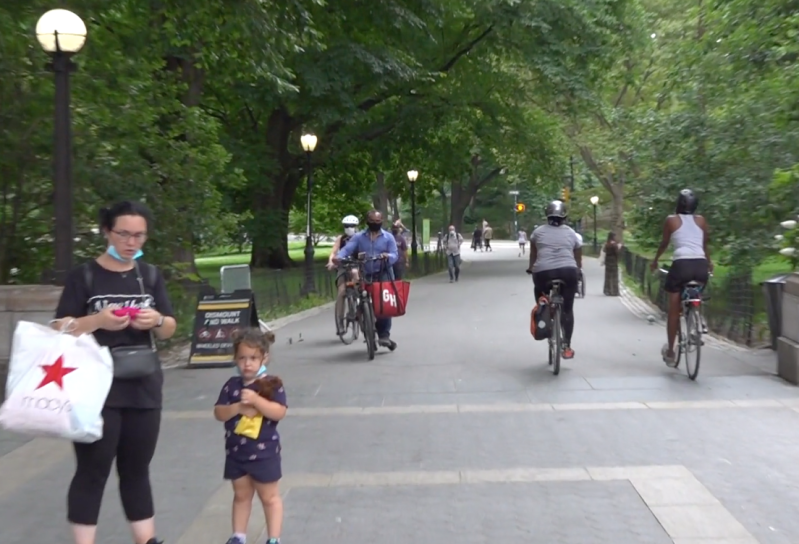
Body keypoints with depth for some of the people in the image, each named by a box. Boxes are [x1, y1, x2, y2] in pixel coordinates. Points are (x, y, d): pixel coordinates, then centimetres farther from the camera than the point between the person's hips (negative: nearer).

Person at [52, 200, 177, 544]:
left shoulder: (150, 275, 9)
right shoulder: (84, 276, -3)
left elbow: (169, 330, 9)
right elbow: (61, 329, -6)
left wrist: (157, 320, -13)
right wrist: (96, 321, -23)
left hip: (143, 388, 4)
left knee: (136, 469, 13)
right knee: (92, 470, -1)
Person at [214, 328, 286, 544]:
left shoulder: (272, 384, -11)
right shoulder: (231, 385, 0)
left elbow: (279, 412, -22)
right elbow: (218, 413, -3)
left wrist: (256, 400, -32)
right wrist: (238, 407, -21)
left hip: (264, 452, -4)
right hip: (235, 452, 4)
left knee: (269, 496, 8)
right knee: (241, 495, 18)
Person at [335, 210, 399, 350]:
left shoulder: (388, 237, 7)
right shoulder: (359, 237, 8)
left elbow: (395, 255, -2)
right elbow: (347, 249, -5)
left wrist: (387, 256, -26)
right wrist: (338, 257, -27)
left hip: (383, 274, -2)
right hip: (366, 276, 2)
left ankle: (384, 335, -8)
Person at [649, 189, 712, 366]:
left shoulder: (671, 220, 10)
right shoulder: (701, 220, 18)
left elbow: (664, 244, 20)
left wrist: (655, 261, 37)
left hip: (681, 264, -3)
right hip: (701, 265, 3)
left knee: (674, 310, 7)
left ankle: (670, 352, 11)